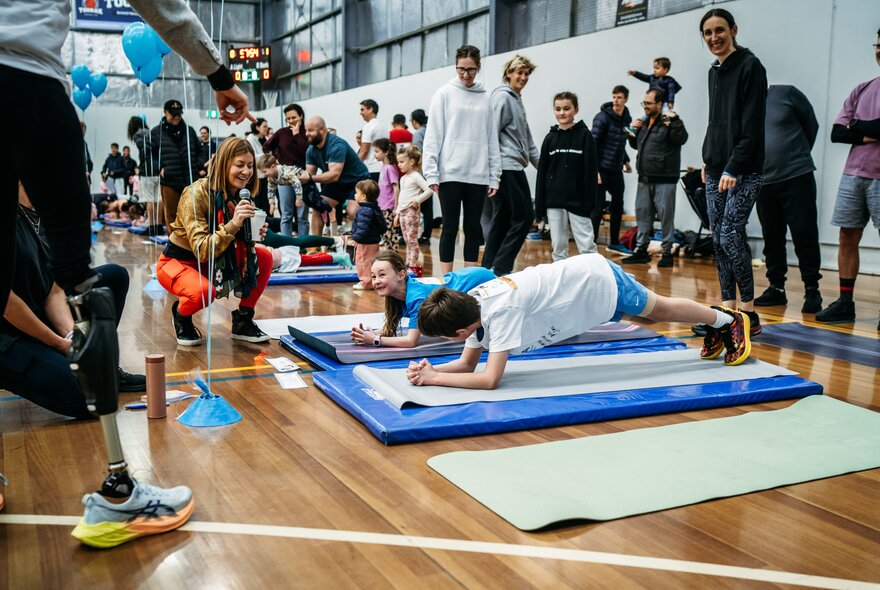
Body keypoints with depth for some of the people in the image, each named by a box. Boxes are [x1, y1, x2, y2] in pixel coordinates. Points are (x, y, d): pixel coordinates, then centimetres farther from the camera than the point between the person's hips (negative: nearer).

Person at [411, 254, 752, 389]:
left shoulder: (500, 310, -36)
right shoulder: (470, 304, -12)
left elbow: (489, 379, -37)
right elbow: (467, 364, -3)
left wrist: (434, 379, -33)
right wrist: (432, 370, -20)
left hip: (599, 281, -6)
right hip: (579, 274, 6)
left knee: (660, 310, 16)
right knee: (653, 315, 25)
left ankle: (729, 320, 41)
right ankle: (715, 328, 48)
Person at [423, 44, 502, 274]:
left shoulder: (484, 98, 11)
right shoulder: (444, 94, 2)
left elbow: (492, 139, 10)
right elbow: (433, 136, -3)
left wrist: (494, 176, 5)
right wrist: (431, 173, -10)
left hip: (478, 175, 3)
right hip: (450, 173, -3)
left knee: (473, 228, 7)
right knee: (450, 227, 0)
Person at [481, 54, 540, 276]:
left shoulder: (516, 99, 22)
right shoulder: (502, 96, -7)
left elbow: (527, 140, 26)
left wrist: (541, 164, 23)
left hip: (513, 168, 9)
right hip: (507, 167, -9)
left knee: (501, 221, 8)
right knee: (524, 216, -9)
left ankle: (489, 269, 12)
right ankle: (500, 268, -7)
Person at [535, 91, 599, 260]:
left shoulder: (584, 135, -1)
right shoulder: (550, 137, 8)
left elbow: (591, 171, -5)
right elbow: (542, 172, 8)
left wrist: (589, 202, -12)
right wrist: (540, 206, 4)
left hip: (577, 200, -3)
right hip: (553, 201, 4)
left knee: (586, 245, -3)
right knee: (558, 245, 8)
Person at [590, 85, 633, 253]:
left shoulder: (627, 118, 9)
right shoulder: (603, 117, -11)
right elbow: (593, 144, -14)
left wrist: (626, 161, 14)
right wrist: (594, 170, -19)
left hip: (616, 170, 7)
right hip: (602, 169, -7)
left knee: (618, 206, 13)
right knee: (598, 208, -5)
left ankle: (614, 242, 27)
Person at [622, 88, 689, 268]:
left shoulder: (669, 122, -6)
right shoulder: (645, 123, 16)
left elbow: (681, 139, -21)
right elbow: (635, 144, 28)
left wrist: (674, 120, -25)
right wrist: (634, 130, 12)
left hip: (664, 179, -8)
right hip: (644, 179, 8)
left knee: (666, 215, -3)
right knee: (642, 214, 10)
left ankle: (667, 252, 4)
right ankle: (641, 250, 18)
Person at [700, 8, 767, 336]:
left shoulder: (750, 67, -7)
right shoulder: (714, 72, 17)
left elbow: (752, 125, -14)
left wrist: (733, 168, -20)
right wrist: (708, 158, 14)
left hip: (743, 172, -8)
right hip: (715, 172, 8)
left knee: (730, 236, -14)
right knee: (718, 239, 5)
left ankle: (749, 313, -4)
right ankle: (728, 310, 11)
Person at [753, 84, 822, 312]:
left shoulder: (786, 94, -2)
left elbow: (812, 125, 5)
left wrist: (798, 154, 7)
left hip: (797, 177, -4)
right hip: (765, 182, 4)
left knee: (804, 236, -3)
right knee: (772, 238, 9)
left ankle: (812, 291, 3)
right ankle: (776, 287, 19)